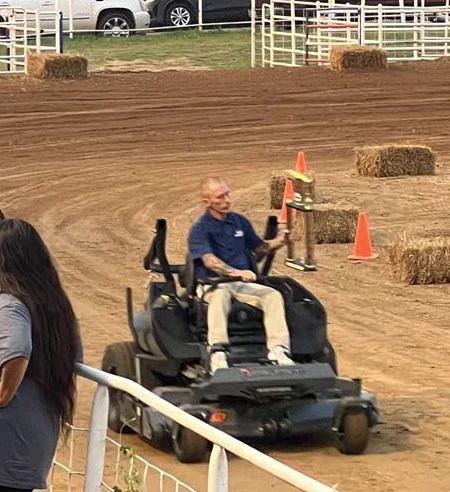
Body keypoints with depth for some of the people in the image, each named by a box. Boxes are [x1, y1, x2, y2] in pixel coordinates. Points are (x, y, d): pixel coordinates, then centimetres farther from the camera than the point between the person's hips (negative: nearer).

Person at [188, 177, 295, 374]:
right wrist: (235, 272, -39)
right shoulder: (200, 229, -4)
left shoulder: (240, 221, 16)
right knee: (220, 294, -39)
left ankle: (278, 349, -31)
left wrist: (279, 241, 5)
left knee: (273, 295, -21)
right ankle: (217, 353, -53)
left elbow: (260, 247, 28)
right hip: (212, 283, -5)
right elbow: (209, 260, -21)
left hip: (243, 283, 5)